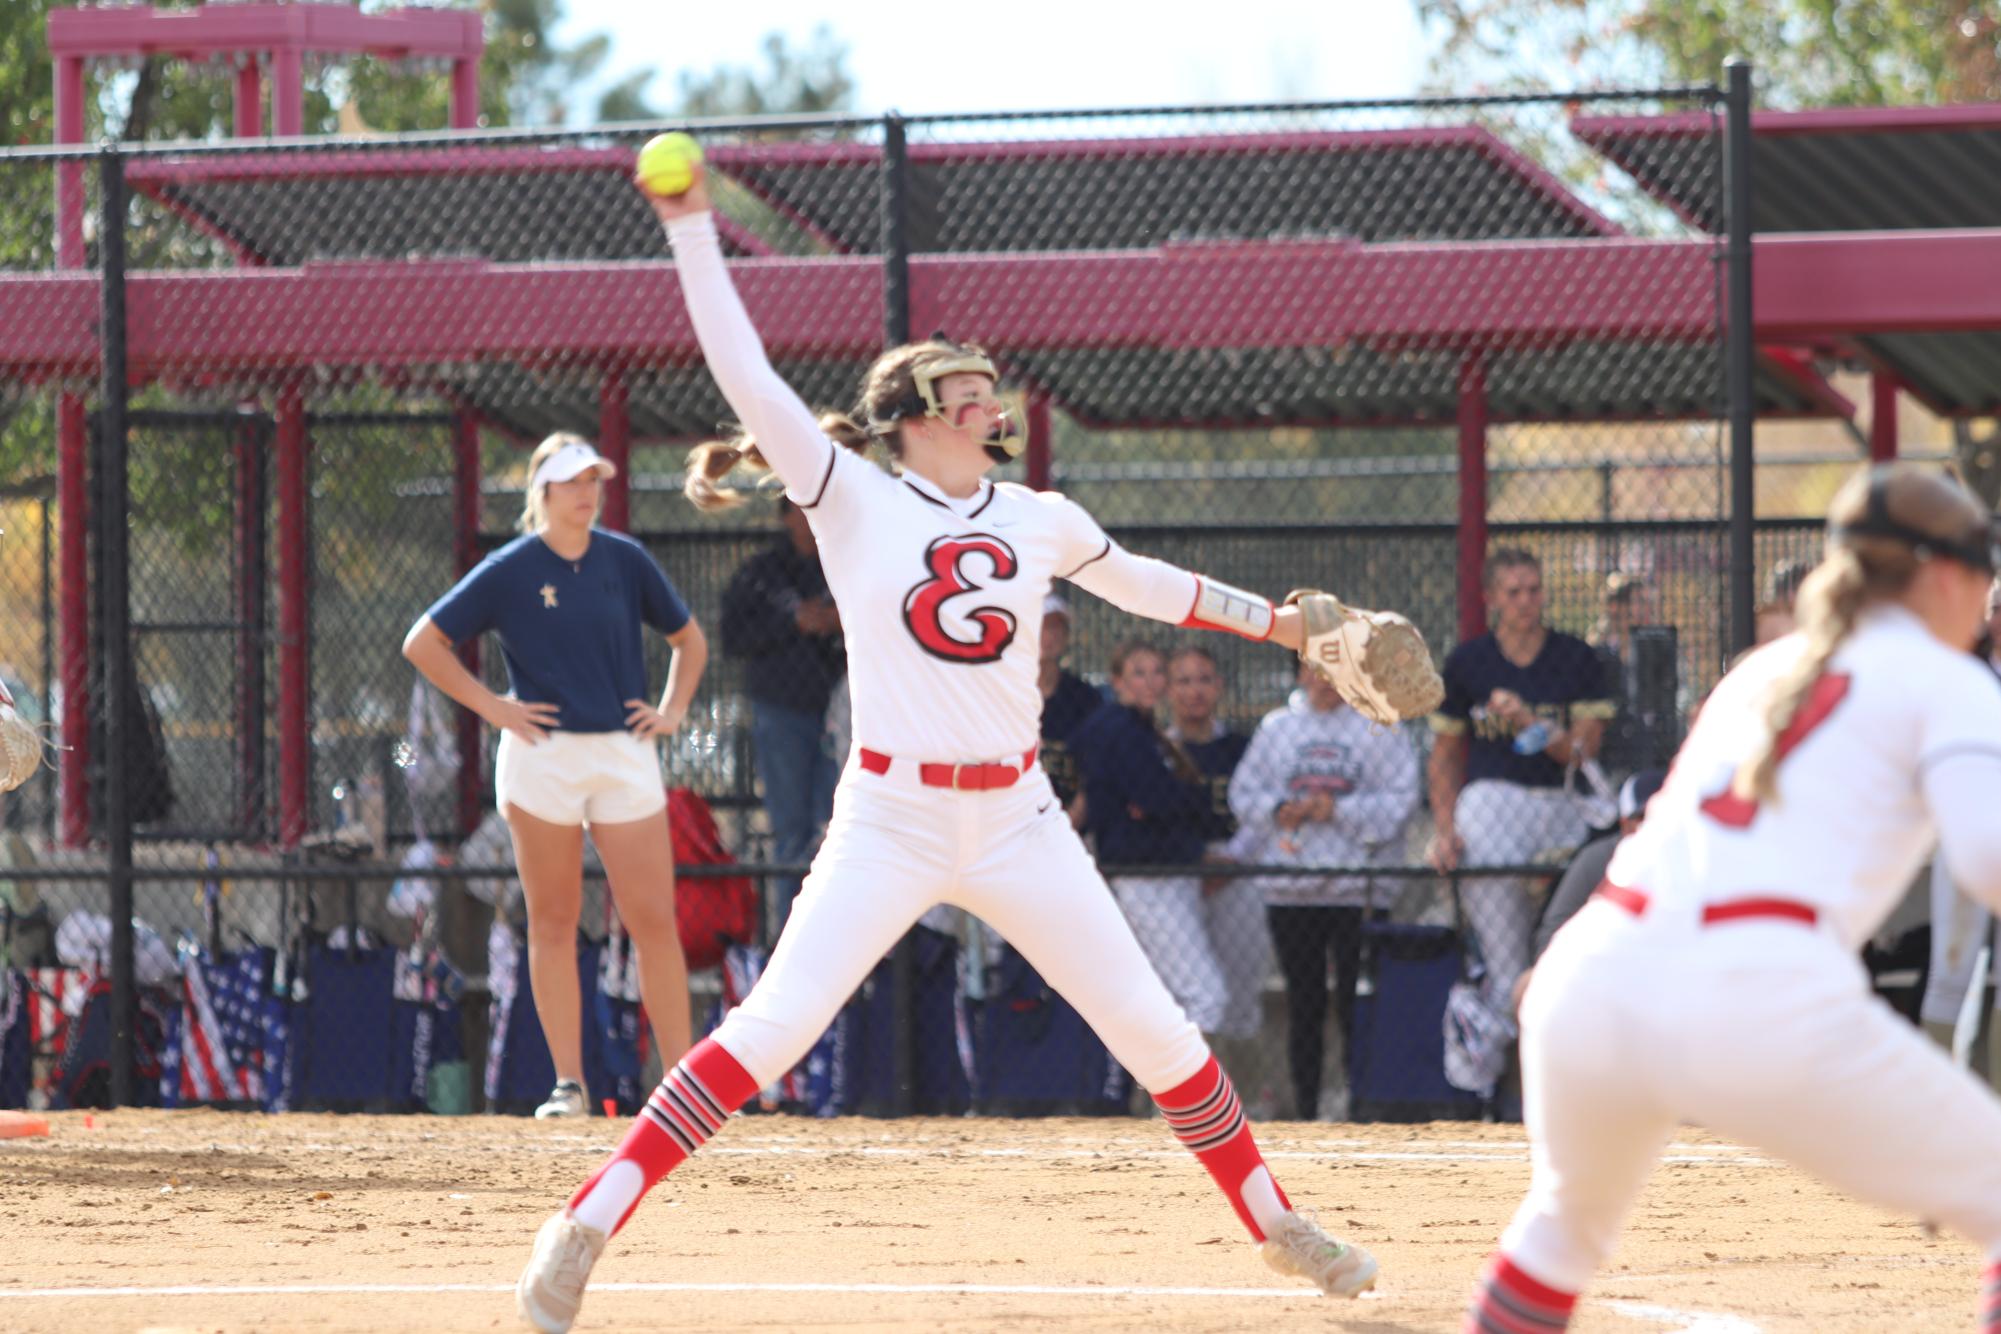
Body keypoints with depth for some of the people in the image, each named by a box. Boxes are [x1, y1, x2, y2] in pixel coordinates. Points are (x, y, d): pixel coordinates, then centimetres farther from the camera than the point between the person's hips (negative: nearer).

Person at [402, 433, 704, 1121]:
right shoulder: (510, 571, -1)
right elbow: (422, 643, 2)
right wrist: (492, 706, -4)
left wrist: (672, 710, 7)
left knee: (654, 920, -5)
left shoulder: (625, 560, 8)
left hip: (625, 755, 2)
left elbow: (688, 638, 21)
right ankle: (569, 1083, 5)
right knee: (553, 921, 1)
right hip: (542, 757, -2)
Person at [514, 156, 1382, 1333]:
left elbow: (1132, 580, 27)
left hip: (1019, 824, 4)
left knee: (1153, 1029, 7)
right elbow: (745, 375, -10)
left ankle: (1276, 1224, 23)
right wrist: (692, 228, -14)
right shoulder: (856, 505, -4)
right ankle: (588, 1225, -12)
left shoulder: (1041, 521, 7)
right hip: (890, 825, -4)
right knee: (773, 1027, -15)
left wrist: (1266, 618, 30)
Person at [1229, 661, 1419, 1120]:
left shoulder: (1379, 728, 3)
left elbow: (1399, 802, -4)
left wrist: (1339, 810, -15)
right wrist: (1279, 810, -7)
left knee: (1355, 1003, -7)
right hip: (1288, 889, 3)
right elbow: (1244, 793, 12)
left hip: (1357, 888, -3)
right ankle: (1305, 1112, 11)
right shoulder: (1276, 727, 14)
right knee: (1303, 1003, 6)